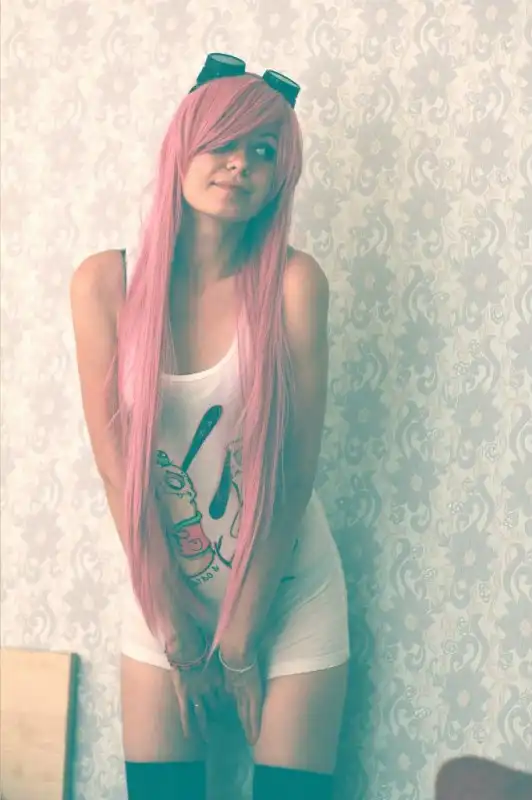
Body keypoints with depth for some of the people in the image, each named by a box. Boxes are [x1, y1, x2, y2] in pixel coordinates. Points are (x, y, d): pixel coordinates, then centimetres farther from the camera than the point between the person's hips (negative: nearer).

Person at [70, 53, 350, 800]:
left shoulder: (292, 281, -14)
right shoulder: (104, 282, -10)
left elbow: (295, 466, -12)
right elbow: (116, 462, -9)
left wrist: (241, 632, -8)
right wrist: (177, 624, -7)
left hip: (285, 592, -1)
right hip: (163, 590, 1)